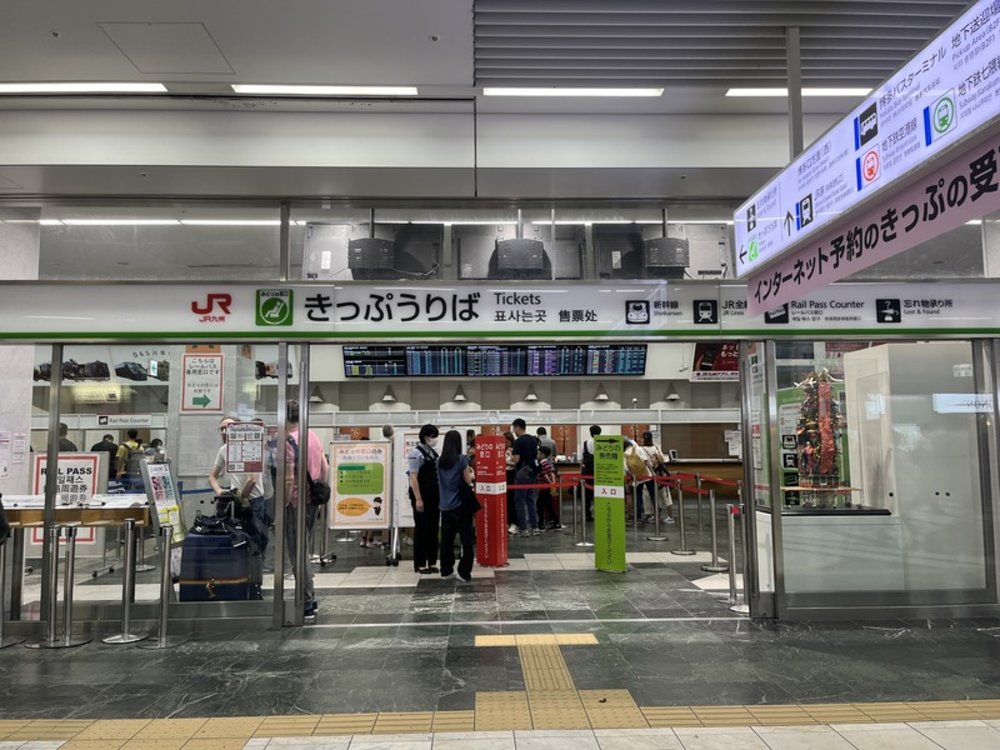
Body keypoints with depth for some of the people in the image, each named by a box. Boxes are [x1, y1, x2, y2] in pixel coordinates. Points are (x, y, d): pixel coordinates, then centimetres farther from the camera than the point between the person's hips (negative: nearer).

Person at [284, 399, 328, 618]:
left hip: (296, 501, -8)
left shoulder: (289, 441, -17)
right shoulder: (314, 437, 7)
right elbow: (325, 468, 12)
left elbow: (289, 479, -21)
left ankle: (307, 603, 8)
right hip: (312, 500, 8)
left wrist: (283, 505, -13)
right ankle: (310, 599, 25)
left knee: (297, 552, 2)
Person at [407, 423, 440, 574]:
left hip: (434, 497, 7)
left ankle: (432, 562, 18)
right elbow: (413, 478, -16)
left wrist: (441, 495, 13)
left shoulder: (433, 453, 11)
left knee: (433, 530, 10)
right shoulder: (417, 453, -12)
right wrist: (418, 499, -20)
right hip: (422, 498, -7)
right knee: (421, 530, 1)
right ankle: (419, 564, 10)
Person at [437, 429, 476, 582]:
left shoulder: (440, 461, 5)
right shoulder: (462, 459, -10)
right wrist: (472, 473, 14)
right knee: (467, 539, 2)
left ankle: (446, 570, 18)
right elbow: (467, 480, -7)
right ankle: (464, 573, 2)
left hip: (445, 506, 5)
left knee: (446, 539, 12)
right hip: (460, 504, -5)